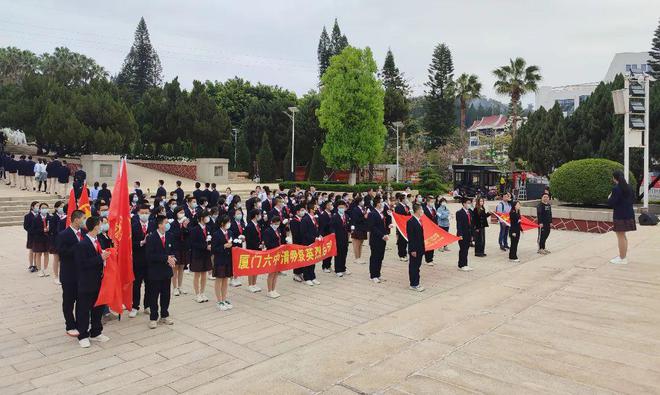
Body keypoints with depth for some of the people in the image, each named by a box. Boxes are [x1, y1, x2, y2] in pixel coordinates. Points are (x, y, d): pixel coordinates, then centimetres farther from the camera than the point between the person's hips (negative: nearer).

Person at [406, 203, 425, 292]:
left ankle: (416, 283, 22)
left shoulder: (419, 221, 10)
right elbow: (410, 237, -18)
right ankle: (413, 285, 8)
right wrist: (413, 250, -19)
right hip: (414, 249, -9)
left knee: (417, 267, 14)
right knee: (413, 267, 1)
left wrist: (422, 248, 14)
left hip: (420, 249, 9)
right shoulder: (411, 222, -17)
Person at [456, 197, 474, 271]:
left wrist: (471, 235, 10)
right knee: (462, 250, 0)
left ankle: (465, 264, 18)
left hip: (468, 234, 6)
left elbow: (471, 224, 12)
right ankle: (461, 265, 8)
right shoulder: (459, 213, -9)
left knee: (466, 250, 10)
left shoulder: (470, 212, 11)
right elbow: (459, 225, -13)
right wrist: (460, 235, -18)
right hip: (462, 235, -6)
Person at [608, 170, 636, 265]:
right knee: (623, 235, 20)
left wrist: (609, 198, 0)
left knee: (620, 236, -2)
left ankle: (622, 259, 2)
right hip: (628, 214, 8)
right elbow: (633, 199, 20)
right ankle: (624, 255, 30)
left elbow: (611, 203, -19)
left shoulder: (616, 189, -17)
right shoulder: (629, 188, 8)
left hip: (620, 215, -8)